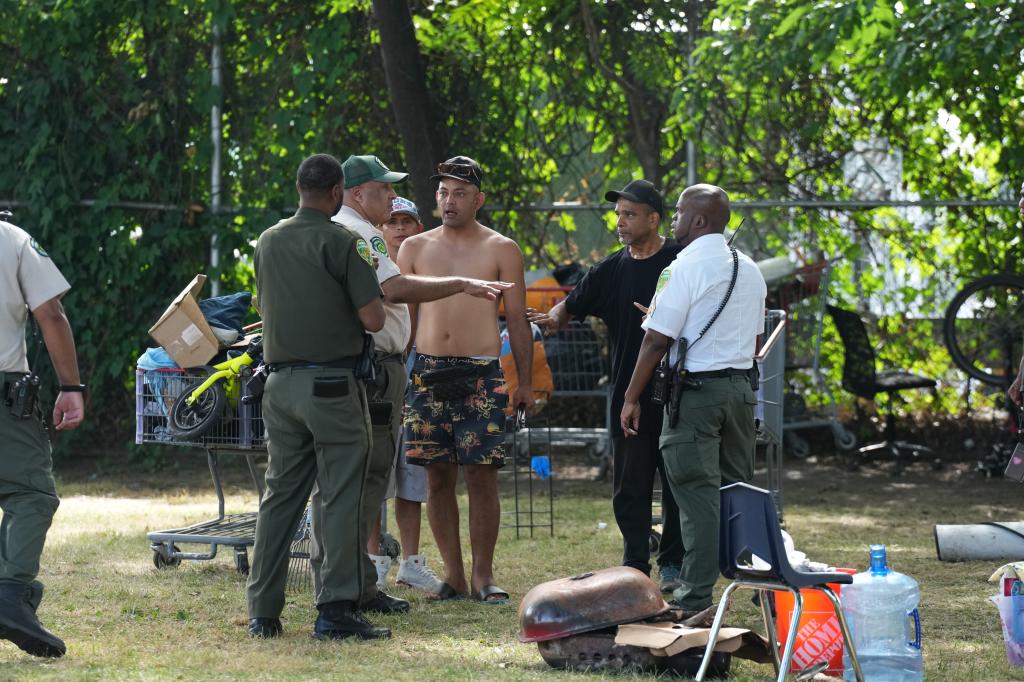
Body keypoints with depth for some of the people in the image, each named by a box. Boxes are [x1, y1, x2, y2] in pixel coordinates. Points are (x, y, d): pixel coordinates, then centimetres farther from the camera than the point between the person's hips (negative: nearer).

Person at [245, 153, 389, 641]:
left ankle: (263, 611, 10)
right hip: (332, 384, -6)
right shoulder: (342, 243, -10)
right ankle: (336, 610, -5)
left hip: (281, 382, 6)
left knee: (279, 496, 11)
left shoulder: (267, 242, 10)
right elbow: (373, 319, -12)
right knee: (340, 500, -2)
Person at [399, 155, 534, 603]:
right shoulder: (414, 249, 11)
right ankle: (453, 574, 10)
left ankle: (482, 575, 2)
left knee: (481, 475, -5)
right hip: (428, 370, 2)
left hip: (481, 373, -2)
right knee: (438, 477, 3)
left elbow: (517, 321, 6)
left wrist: (526, 382, 0)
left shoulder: (500, 250, 5)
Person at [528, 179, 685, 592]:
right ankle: (635, 567, 13)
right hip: (627, 393, 4)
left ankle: (672, 565, 11)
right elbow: (574, 305, 13)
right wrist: (554, 317, -8)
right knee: (629, 487, 6)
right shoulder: (612, 269, 9)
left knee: (676, 481, 2)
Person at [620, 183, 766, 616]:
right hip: (742, 387, 7)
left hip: (696, 390, -7)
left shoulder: (684, 268, -11)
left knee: (698, 495, -8)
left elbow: (657, 340, -13)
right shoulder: (750, 271, 14)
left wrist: (631, 398, -8)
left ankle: (695, 600, -10)